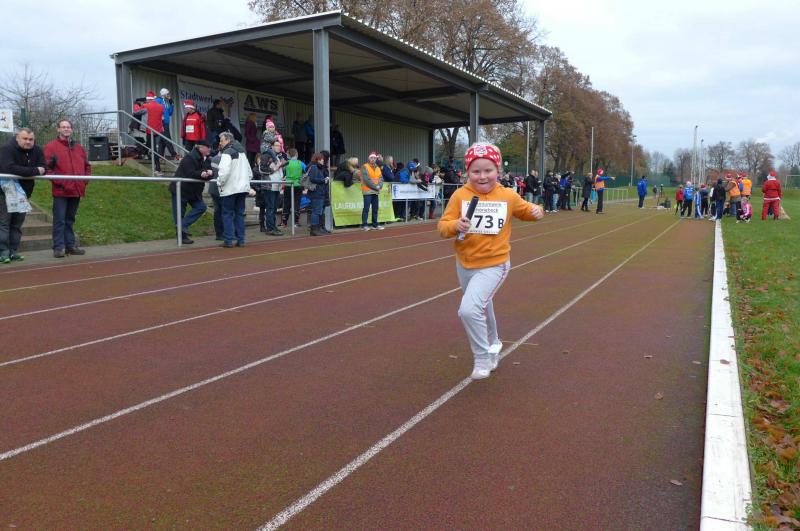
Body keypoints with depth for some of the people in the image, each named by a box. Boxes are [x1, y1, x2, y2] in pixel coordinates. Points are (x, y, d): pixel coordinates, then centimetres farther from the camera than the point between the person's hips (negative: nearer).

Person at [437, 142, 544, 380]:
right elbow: (443, 226, -10)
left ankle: (482, 356, 1)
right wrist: (455, 226, -31)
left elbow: (524, 210, 13)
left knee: (469, 309, -22)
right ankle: (493, 344, 53)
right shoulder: (460, 195, -9)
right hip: (465, 265, 3)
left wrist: (536, 211, -9)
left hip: (493, 265, -3)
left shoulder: (508, 196, -7)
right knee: (482, 308, 24)